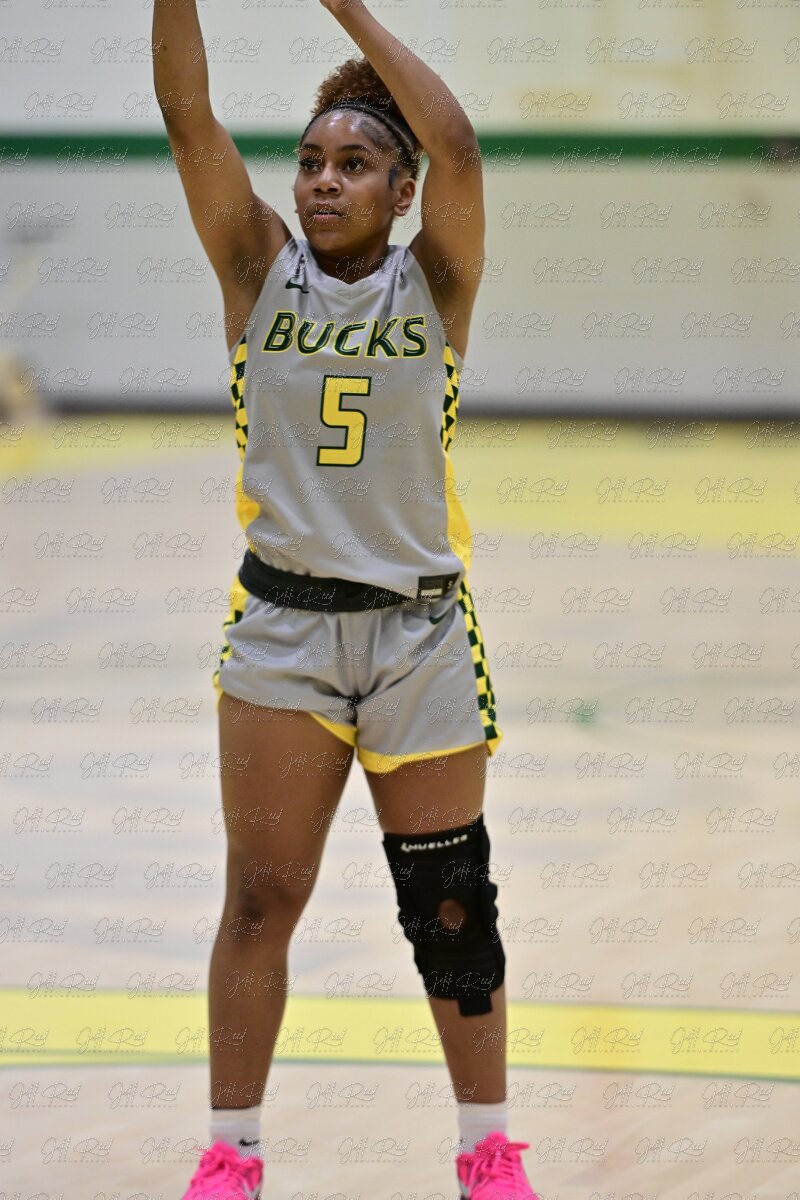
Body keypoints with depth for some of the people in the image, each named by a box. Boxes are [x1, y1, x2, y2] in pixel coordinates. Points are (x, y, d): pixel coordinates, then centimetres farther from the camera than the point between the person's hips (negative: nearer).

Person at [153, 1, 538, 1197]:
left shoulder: (435, 284, -3)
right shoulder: (262, 270, 1)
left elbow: (456, 148, -20)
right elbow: (189, 119, -11)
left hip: (421, 637, -1)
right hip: (282, 630, 1)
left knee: (451, 908, 7)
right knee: (260, 897, 1)